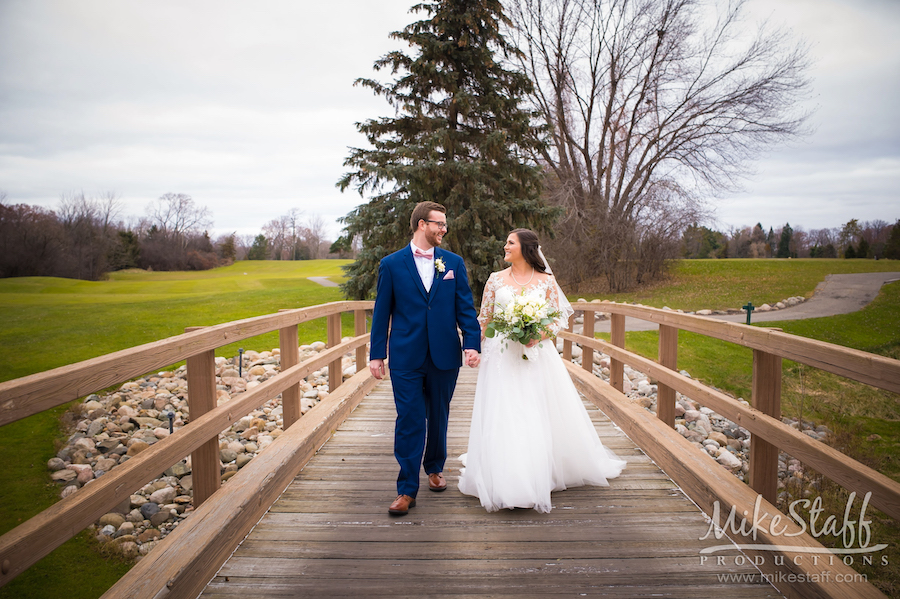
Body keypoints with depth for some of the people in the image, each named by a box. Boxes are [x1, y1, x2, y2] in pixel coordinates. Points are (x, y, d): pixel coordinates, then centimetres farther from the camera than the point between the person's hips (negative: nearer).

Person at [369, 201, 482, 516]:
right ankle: (406, 490, 6)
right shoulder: (391, 264, 1)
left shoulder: (453, 262, 6)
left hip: (444, 355, 2)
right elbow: (382, 312, 2)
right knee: (409, 421, -2)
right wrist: (377, 354, 0)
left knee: (438, 417, 15)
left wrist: (472, 343, -7)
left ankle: (435, 468, 37)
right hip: (406, 358, -2)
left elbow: (465, 307, 5)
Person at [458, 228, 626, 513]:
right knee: (503, 417, -2)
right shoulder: (496, 279, 8)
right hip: (502, 357, 1)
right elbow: (484, 318, 12)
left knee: (539, 414, 2)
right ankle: (505, 481, 9)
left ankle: (541, 475, 22)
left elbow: (559, 319, 4)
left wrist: (540, 334, -14)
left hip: (536, 356, -1)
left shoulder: (546, 281, 3)